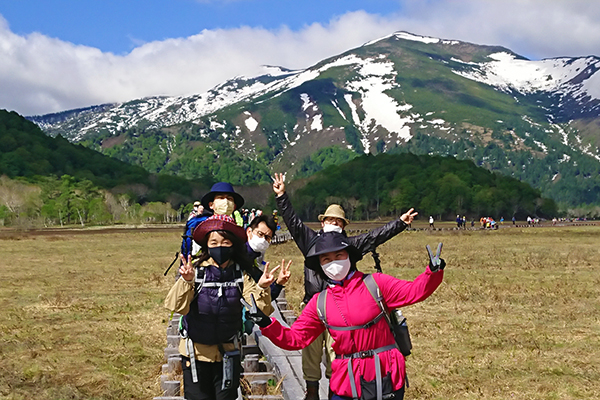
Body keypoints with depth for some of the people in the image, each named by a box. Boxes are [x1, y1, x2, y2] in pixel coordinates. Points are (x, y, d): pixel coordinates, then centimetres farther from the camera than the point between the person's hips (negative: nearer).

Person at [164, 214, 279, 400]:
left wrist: (262, 288, -30)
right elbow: (177, 307, -22)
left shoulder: (241, 273, -5)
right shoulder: (196, 269, -12)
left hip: (228, 352, 2)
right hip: (195, 351, -2)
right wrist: (186, 281, -39)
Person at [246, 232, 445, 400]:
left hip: (385, 377, -2)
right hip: (346, 382, 2)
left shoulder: (375, 284, -3)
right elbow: (294, 338, 6)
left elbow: (413, 291, -8)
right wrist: (267, 324, -8)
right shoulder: (319, 304, 5)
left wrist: (433, 272, -26)